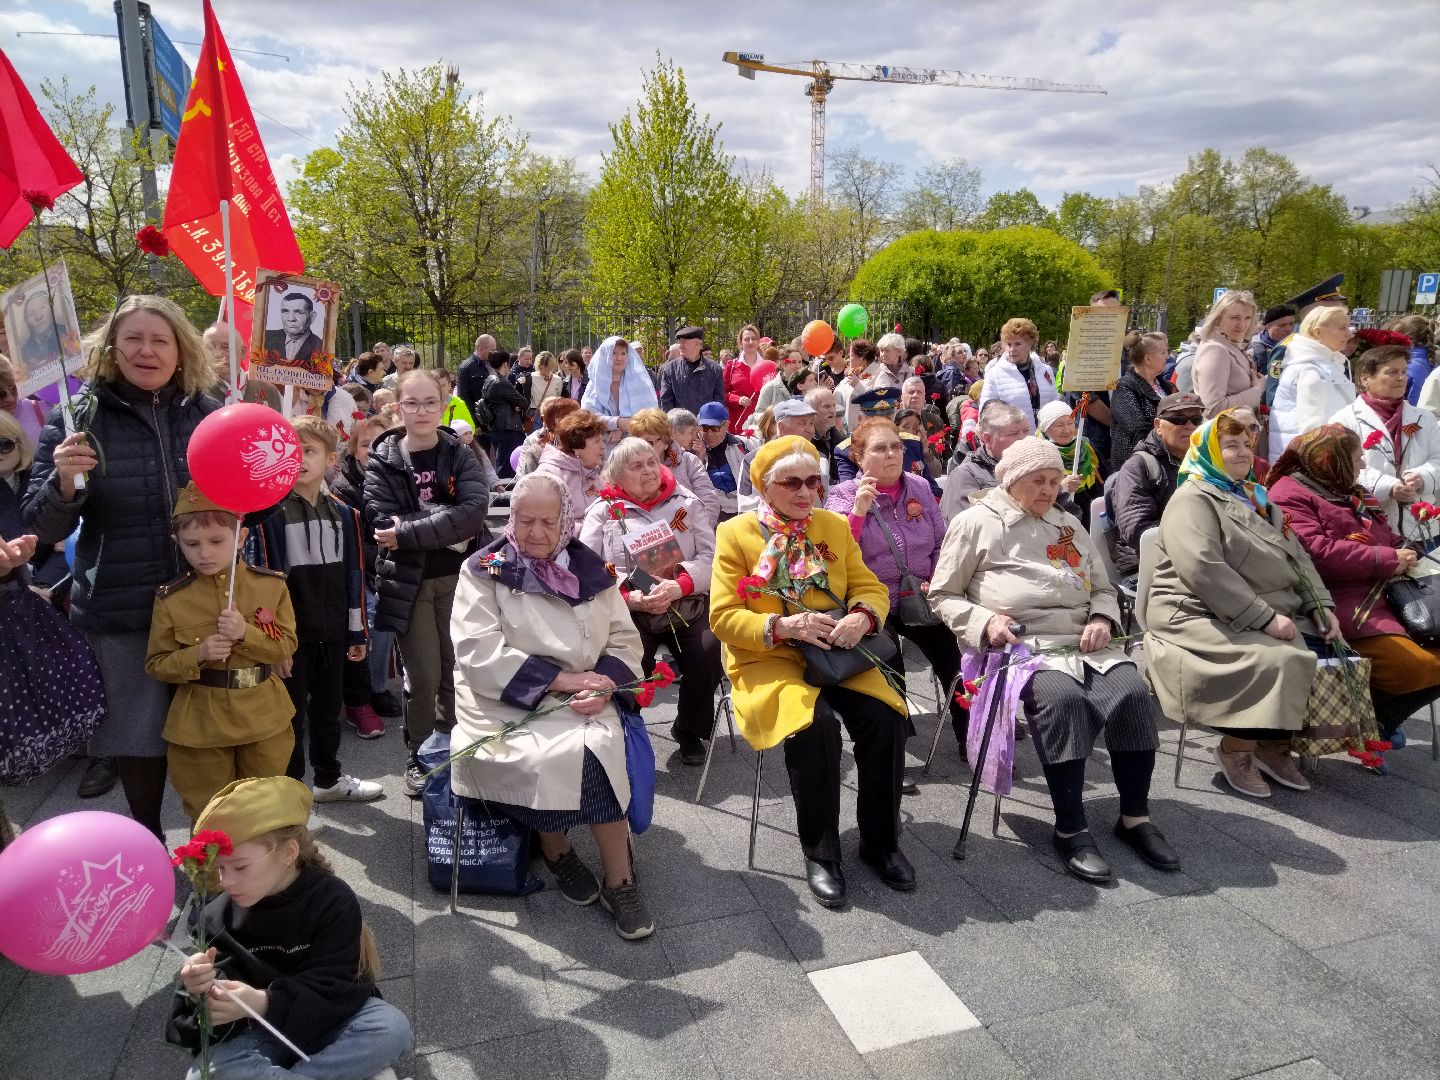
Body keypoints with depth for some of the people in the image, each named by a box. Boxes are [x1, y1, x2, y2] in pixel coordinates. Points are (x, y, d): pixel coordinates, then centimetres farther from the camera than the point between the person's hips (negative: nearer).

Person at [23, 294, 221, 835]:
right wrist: (63, 484, -26)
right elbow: (43, 528, -5)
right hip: (120, 612, -1)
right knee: (140, 735, 11)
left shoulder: (209, 414, 1)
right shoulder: (79, 417, -5)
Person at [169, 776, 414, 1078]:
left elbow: (334, 987, -20)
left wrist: (265, 1003, -35)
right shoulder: (219, 916, -6)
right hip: (261, 1033, 2)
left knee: (392, 1028, -31)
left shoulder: (333, 900, -16)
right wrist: (206, 989, -31)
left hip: (329, 1020, -2)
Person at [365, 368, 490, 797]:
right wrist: (448, 526, -18)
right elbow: (384, 524, -14)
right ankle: (419, 757, 24)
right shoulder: (382, 460, -2)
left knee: (456, 672, 8)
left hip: (457, 576, 1)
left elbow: (476, 511, -17)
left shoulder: (460, 456, 0)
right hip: (408, 582, -1)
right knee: (423, 678, 4)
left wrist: (408, 531, -21)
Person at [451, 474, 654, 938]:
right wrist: (561, 680, -17)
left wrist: (604, 685, -13)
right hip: (504, 701, -2)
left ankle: (619, 881, -14)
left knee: (599, 748, -28)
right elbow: (479, 653, -10)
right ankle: (556, 851, -1)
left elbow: (624, 641, 10)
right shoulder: (484, 571, 1)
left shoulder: (591, 571, 11)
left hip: (581, 701, 2)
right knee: (549, 757, -31)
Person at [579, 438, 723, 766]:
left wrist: (678, 586, -17)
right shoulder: (603, 510, 5)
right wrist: (631, 597, -18)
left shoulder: (686, 502, 10)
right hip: (628, 612, -1)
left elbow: (709, 556, 2)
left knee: (709, 653, -23)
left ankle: (689, 730, 5)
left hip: (687, 605, 2)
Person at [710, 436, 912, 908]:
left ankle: (880, 842, 1)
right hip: (767, 659, -4)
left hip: (835, 655, 4)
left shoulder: (835, 526, 12)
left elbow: (870, 587, 10)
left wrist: (862, 617, -14)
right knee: (814, 725, -32)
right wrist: (783, 626, -21)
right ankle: (820, 851, -9)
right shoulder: (737, 533, -2)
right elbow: (723, 617, -6)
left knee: (885, 716, -22)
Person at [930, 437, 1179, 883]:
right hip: (1020, 642, -5)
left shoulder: (1068, 524, 24)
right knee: (1062, 697, -35)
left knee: (1132, 692, -23)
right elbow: (943, 596, 6)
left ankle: (1135, 817, -6)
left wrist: (1102, 619, 3)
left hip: (1083, 641, 5)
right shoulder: (976, 523, 7)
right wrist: (985, 621, -11)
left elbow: (1103, 588, 27)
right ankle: (1071, 829, -22)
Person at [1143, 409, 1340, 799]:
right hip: (1203, 617, -8)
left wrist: (1320, 606, 5)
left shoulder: (1256, 497, 20)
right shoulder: (1193, 500, -8)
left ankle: (1275, 744, 3)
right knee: (1280, 661, -29)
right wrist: (1265, 617, -23)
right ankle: (1236, 750, -8)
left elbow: (1298, 556, 21)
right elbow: (1202, 569, -22)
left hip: (1271, 616, 9)